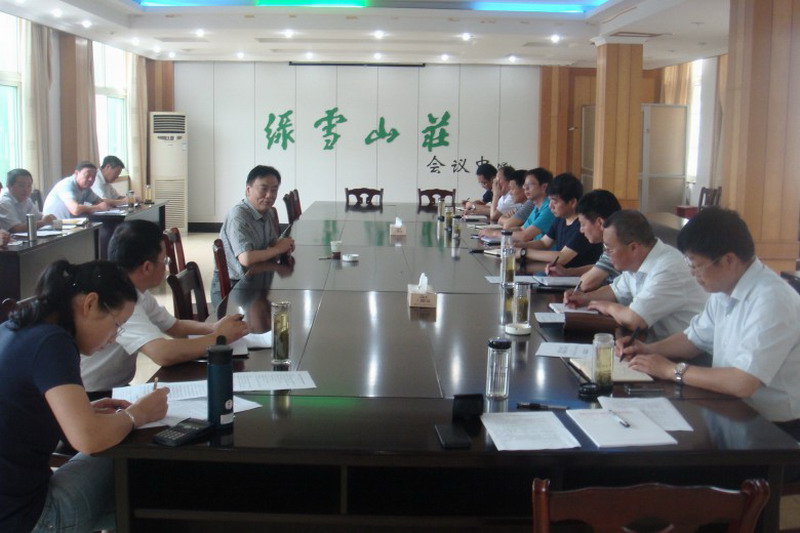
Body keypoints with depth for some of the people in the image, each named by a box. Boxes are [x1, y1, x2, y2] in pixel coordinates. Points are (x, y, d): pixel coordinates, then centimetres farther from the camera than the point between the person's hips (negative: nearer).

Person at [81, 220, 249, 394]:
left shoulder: (137, 293, 2)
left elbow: (175, 326, 16)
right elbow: (164, 354, -35)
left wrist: (213, 328, -4)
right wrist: (219, 337, -20)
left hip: (115, 389, 8)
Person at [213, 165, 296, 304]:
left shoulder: (268, 212, 5)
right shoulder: (238, 217, -22)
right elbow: (246, 258, -32)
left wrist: (284, 245, -11)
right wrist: (278, 249, -17)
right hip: (229, 288, -8)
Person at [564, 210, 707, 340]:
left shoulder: (668, 270, -24)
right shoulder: (636, 262, 5)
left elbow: (633, 320, -29)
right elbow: (617, 291, 25)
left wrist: (609, 307, -9)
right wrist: (586, 297, 8)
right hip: (655, 341, 8)